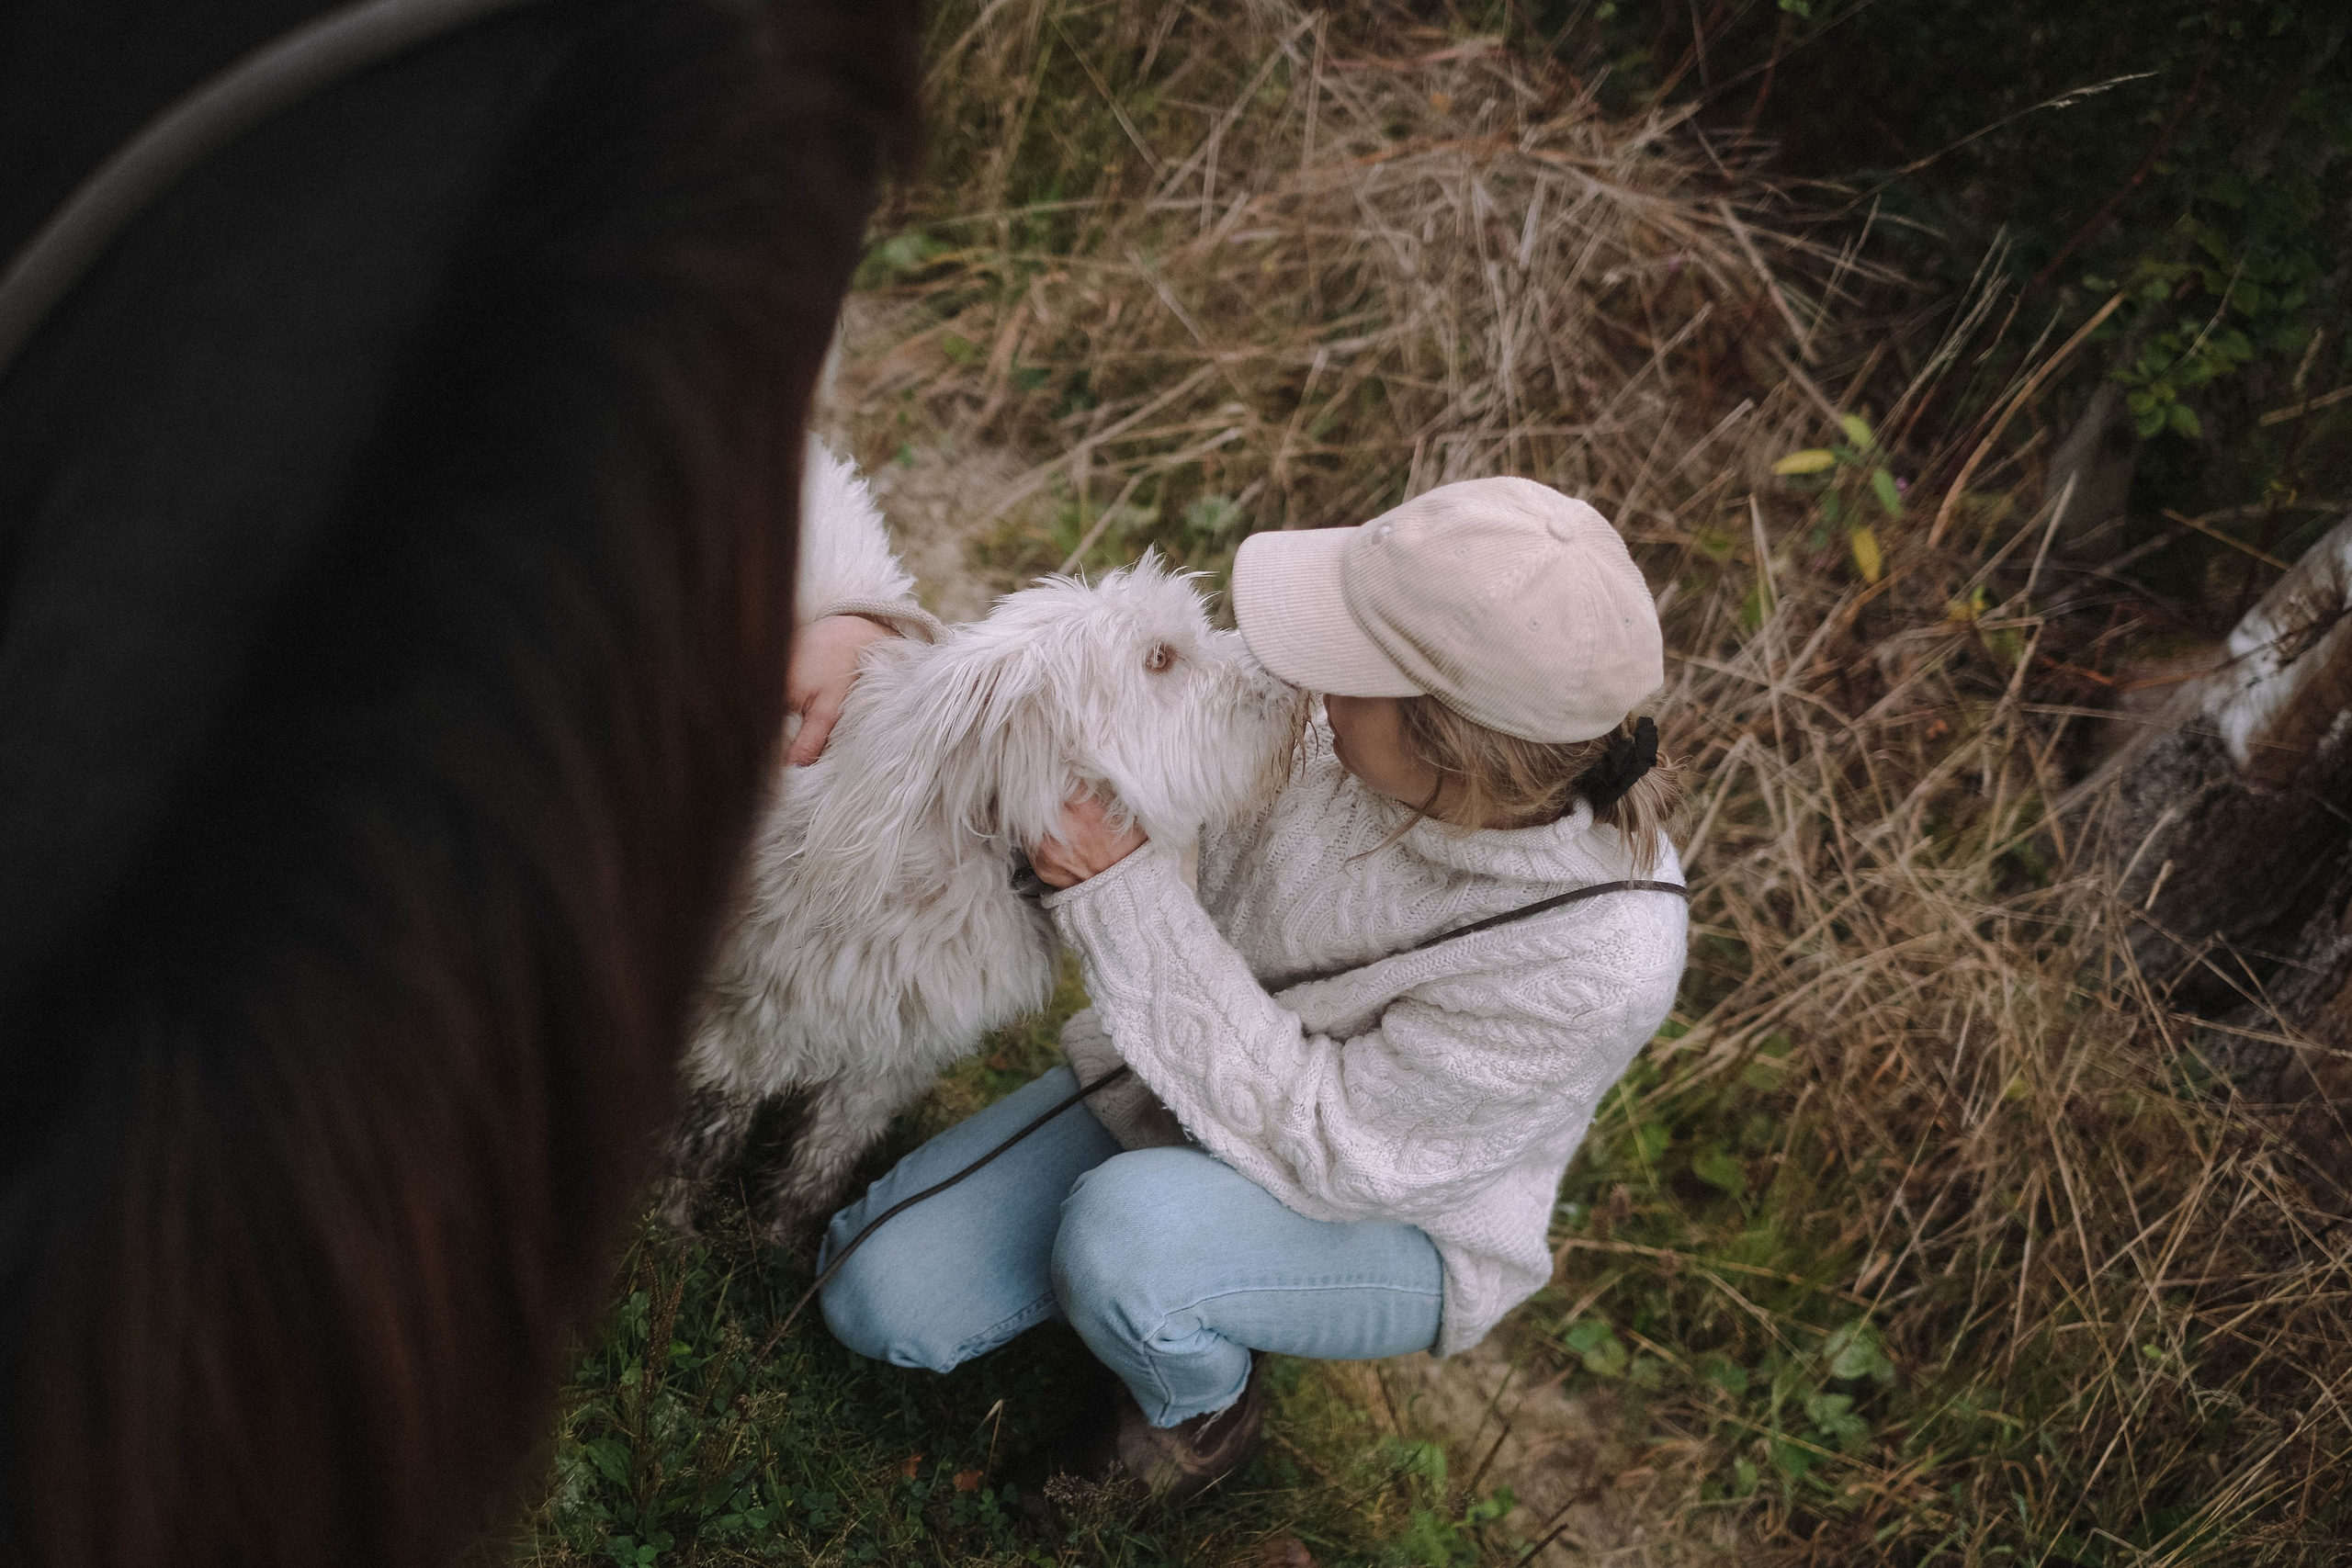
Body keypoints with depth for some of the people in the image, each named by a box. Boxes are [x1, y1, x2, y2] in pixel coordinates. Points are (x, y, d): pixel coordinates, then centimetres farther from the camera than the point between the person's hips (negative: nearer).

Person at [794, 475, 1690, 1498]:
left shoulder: (1601, 957, -36)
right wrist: (876, 640, -21)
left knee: (1126, 1231, -35)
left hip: (1387, 1215, -4)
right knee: (877, 1297, -7)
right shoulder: (1345, 731, -23)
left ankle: (1200, 1414, 0)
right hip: (1192, 1080, 5)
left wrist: (1123, 894, -35)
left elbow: (1324, 1148, -31)